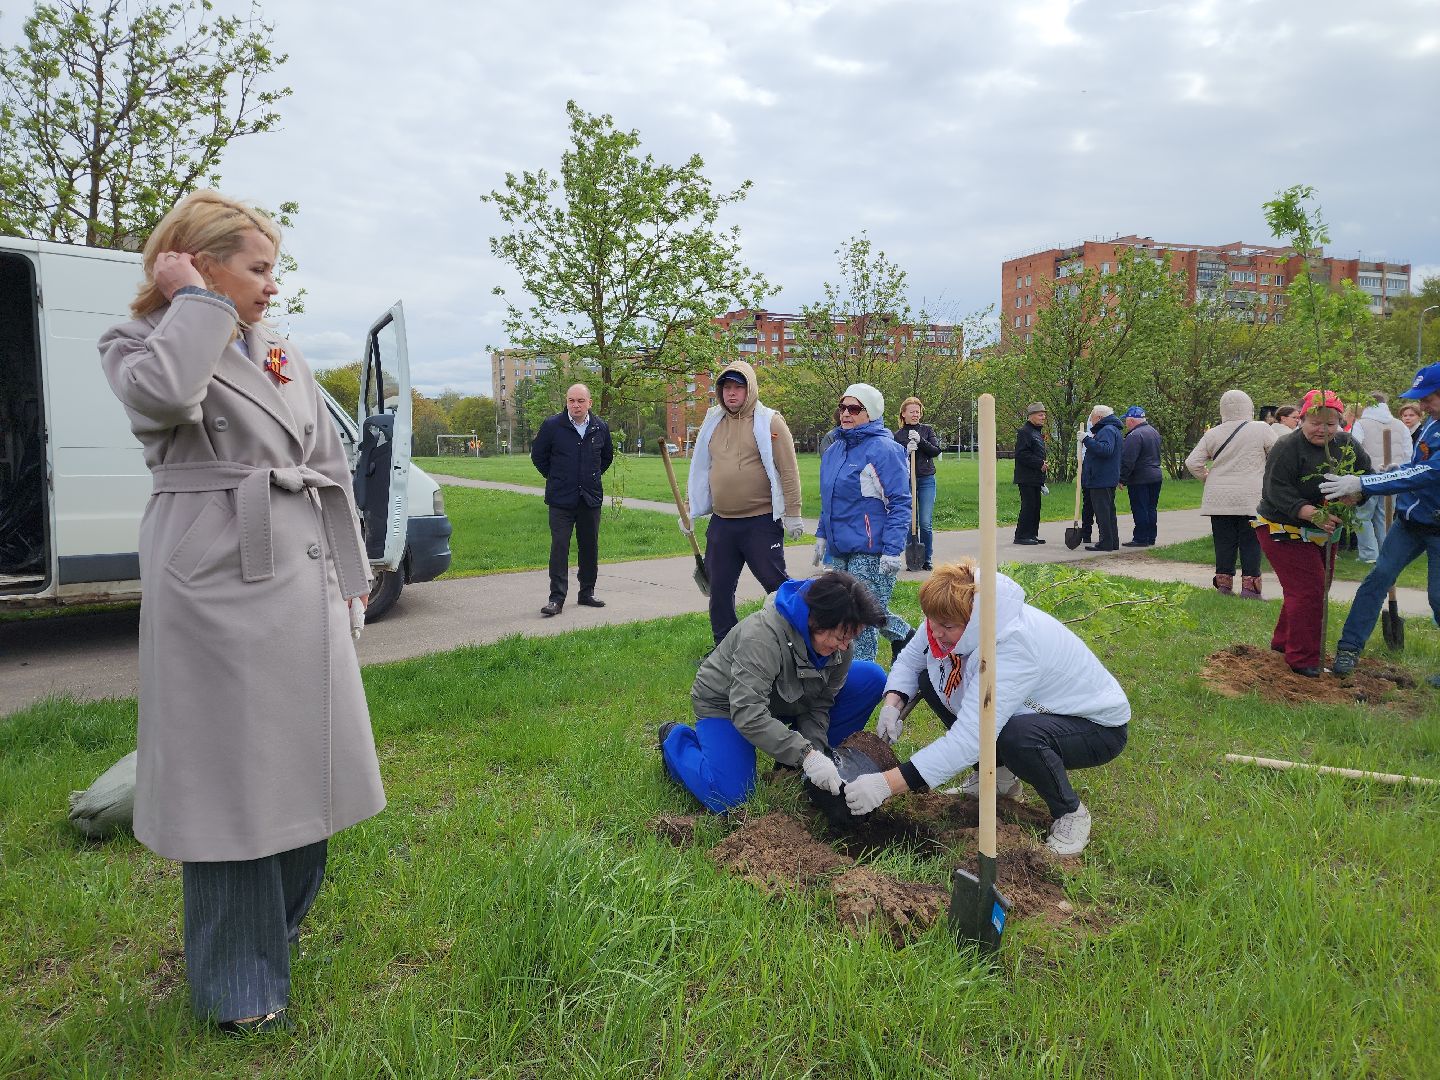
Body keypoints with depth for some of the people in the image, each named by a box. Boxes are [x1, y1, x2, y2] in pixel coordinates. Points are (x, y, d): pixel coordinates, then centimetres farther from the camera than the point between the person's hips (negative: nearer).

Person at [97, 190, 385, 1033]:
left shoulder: (282, 354, 16)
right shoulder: (138, 344, 1)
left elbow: (332, 466, 17)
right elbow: (166, 395, -25)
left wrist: (350, 573, 14)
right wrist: (194, 300, -10)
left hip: (304, 583, 6)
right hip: (215, 588, -6)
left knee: (303, 766, 13)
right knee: (231, 777, 1)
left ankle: (281, 925, 37)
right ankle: (239, 985, 17)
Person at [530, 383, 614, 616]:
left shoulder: (600, 428, 4)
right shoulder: (552, 425, -5)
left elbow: (607, 456, 22)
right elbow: (538, 454, 8)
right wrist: (554, 478, 8)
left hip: (591, 498, 3)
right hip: (561, 499, -3)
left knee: (590, 547, 9)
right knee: (559, 547, -8)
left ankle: (587, 593, 22)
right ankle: (557, 599, -5)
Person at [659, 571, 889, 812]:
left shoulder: (842, 643, -16)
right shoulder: (763, 634, -39)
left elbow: (818, 705, -10)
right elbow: (747, 714, -43)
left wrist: (815, 752, -26)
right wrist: (806, 755, -46)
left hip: (786, 699, 7)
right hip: (725, 703, -6)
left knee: (871, 677, -10)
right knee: (729, 800, -26)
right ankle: (678, 740, 5)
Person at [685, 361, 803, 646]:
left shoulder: (770, 422, -6)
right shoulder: (713, 423, 11)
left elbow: (788, 471, -8)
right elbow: (700, 470, 17)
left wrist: (792, 514, -11)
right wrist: (691, 512, 15)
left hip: (761, 522, -5)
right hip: (721, 523, 6)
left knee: (776, 584, 0)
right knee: (719, 589, 10)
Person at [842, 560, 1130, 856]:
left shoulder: (1012, 648, -39)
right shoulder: (953, 618, -17)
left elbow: (969, 740, -45)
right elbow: (910, 659, 0)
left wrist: (886, 784, -47)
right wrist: (892, 704, -21)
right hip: (1037, 709, 8)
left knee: (1017, 736, -40)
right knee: (930, 679, -4)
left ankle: (1070, 812, -8)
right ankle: (998, 773, 10)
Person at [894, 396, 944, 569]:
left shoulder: (927, 430, 9)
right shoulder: (898, 435, 7)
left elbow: (936, 451, -1)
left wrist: (920, 441, -14)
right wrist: (906, 451, -16)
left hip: (926, 480, 0)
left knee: (926, 523, -4)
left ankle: (927, 559, 7)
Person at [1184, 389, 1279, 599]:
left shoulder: (1213, 434, 3)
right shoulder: (1262, 430, -4)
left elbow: (1192, 462, 3)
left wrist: (1207, 478, 16)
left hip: (1219, 498, 3)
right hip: (1251, 498, -2)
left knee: (1224, 542, 8)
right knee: (1250, 542, 4)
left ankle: (1224, 582, 11)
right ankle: (1249, 585, 2)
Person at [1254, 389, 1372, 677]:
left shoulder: (1346, 444, 1)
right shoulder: (1287, 447, -19)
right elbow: (1277, 491, -24)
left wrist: (1355, 495, -22)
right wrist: (1312, 513, -36)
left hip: (1323, 532, 8)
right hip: (1284, 530, -8)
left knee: (1315, 589, 16)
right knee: (1307, 590, -13)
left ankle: (1282, 641, 34)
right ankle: (1303, 659, -4)